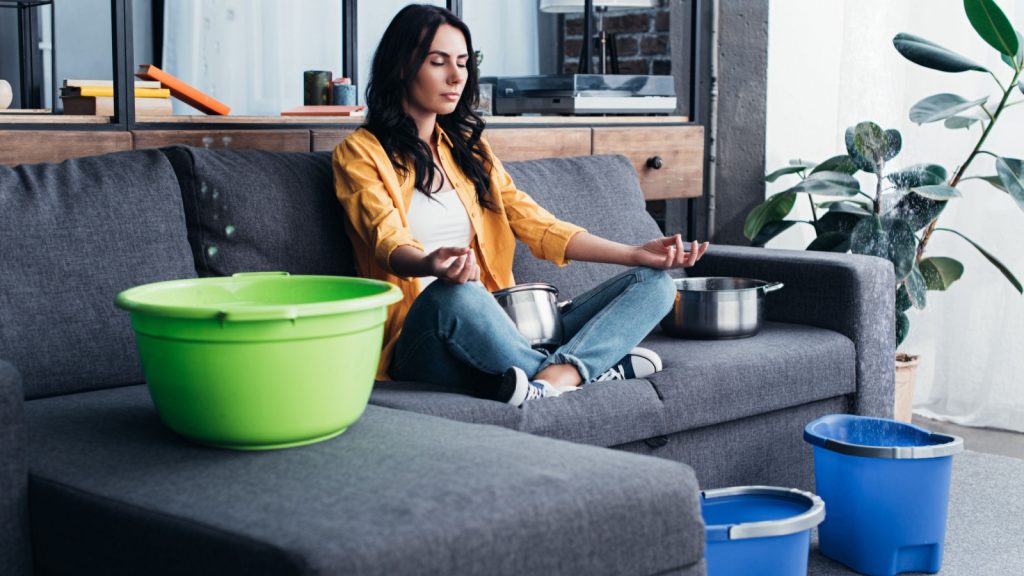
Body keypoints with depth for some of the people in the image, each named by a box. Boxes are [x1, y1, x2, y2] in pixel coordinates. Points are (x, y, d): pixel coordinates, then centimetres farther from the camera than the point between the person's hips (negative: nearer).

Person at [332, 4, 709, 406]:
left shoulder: (466, 146, 20)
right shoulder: (360, 154, 3)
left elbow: (535, 224, 13)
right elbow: (389, 242, -14)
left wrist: (636, 254, 0)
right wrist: (431, 265, -39)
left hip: (498, 330, 7)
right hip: (423, 340, -6)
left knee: (654, 282, -8)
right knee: (454, 293, -41)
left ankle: (554, 378, -36)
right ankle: (594, 366, -21)